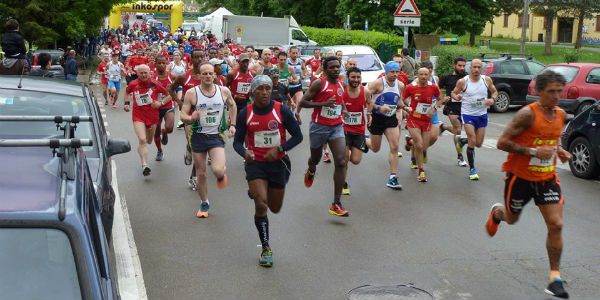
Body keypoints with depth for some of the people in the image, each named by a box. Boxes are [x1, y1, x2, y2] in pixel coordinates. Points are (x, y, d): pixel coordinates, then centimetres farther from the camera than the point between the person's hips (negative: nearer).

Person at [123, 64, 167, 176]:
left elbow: (169, 94, 2)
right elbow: (127, 92, 21)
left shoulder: (155, 84, -6)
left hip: (152, 116, 2)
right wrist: (127, 103, 7)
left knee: (149, 141, 18)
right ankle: (144, 165, -21)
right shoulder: (133, 84, -2)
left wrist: (160, 103, -12)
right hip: (138, 116, -2)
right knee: (142, 140, -19)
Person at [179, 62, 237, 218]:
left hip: (217, 136, 0)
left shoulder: (224, 91, -2)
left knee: (217, 170, -22)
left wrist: (232, 125, 11)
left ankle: (221, 174, 17)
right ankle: (204, 204, 29)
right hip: (198, 136, 1)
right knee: (201, 174, 8)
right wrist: (191, 118, -28)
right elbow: (182, 115, -6)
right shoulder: (191, 93, -7)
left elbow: (232, 106, 18)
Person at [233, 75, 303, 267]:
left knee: (275, 208, 13)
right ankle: (266, 248, 0)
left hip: (278, 163, 1)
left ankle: (255, 192, 49)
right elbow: (237, 141, 1)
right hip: (255, 164, -1)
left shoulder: (282, 110, -9)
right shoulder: (245, 113, -5)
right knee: (261, 204, -16)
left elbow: (298, 136, -3)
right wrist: (244, 152, -23)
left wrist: (279, 149, -18)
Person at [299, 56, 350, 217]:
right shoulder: (319, 83, -10)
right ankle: (311, 171, 58)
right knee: (315, 159, 16)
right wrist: (323, 104, -23)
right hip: (319, 127, -4)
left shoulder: (341, 83, 9)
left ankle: (336, 204, -12)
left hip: (337, 127, 4)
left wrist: (342, 110, 10)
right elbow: (302, 102, -13)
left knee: (340, 162, -12)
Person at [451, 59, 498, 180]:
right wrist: (457, 97, -19)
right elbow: (454, 93, 4)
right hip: (468, 114, -3)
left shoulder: (487, 80, -2)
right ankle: (472, 169, -1)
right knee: (472, 141, -13)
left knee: (478, 144, 8)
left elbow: (494, 92, 12)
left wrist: (492, 99, -9)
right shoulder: (462, 81, -9)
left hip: (482, 115, 3)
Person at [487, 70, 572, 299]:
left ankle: (555, 277, 1)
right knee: (512, 219, 17)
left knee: (556, 225, -7)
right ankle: (496, 212, 55)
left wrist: (560, 151, 2)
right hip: (520, 176, -4)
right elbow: (502, 142, -21)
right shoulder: (528, 114, -19)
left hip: (547, 177, 4)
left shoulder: (561, 115, 3)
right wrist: (534, 152, -27)